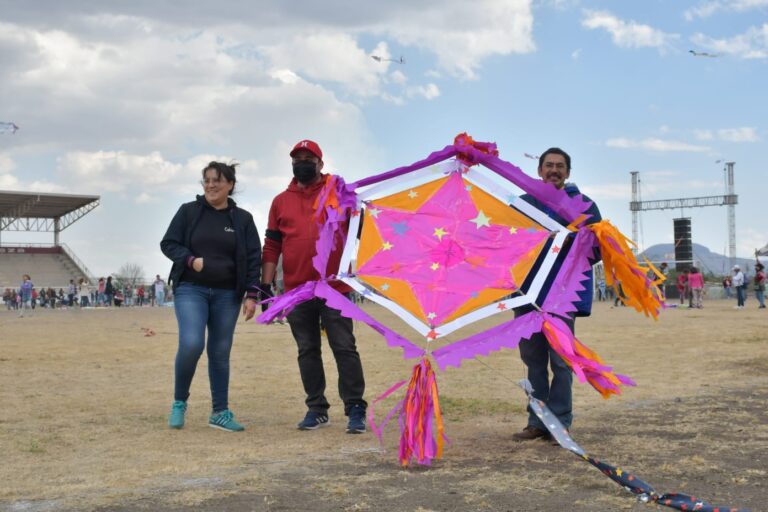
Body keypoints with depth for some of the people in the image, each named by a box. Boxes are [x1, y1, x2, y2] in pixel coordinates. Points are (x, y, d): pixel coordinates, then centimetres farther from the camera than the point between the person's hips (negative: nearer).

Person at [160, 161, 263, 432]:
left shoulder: (243, 219, 6)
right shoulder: (188, 211, 3)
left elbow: (254, 258, 5)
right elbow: (168, 243, 4)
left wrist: (252, 295, -3)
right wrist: (190, 260, -15)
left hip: (227, 294, 2)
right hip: (190, 289, -2)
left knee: (220, 353, 5)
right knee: (191, 344, -20)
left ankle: (220, 412, 16)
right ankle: (179, 402, 1)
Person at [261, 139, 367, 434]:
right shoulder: (281, 201, 12)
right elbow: (272, 246, 11)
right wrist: (266, 285, 4)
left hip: (334, 289, -3)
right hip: (296, 291, 3)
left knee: (344, 348, -4)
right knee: (307, 351, 8)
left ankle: (355, 409, 1)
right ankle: (316, 409, 17)